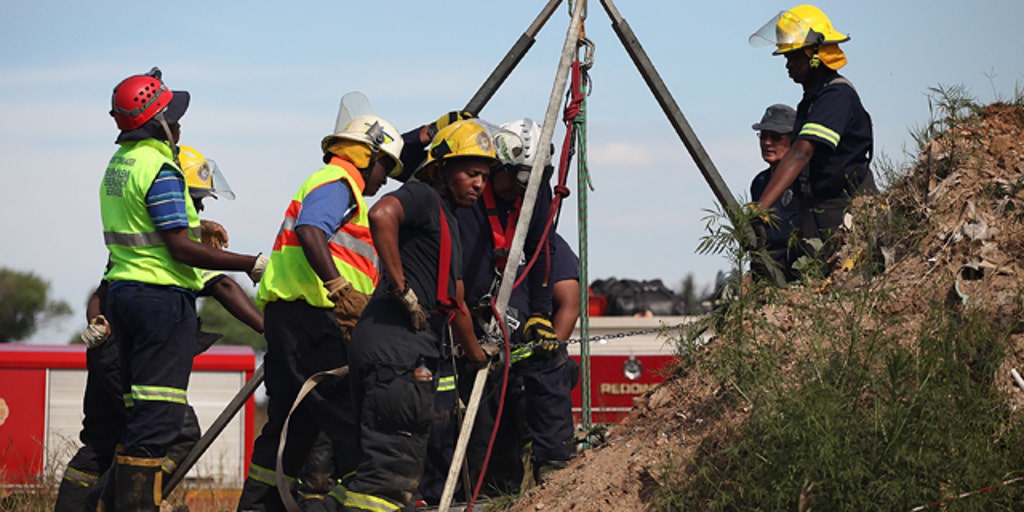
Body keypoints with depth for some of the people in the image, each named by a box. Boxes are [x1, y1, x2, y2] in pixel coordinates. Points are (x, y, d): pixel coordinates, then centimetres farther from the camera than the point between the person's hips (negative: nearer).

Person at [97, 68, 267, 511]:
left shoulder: (118, 163, 14)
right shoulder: (160, 169, -15)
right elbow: (180, 247, -19)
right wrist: (250, 265, -17)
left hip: (123, 288, 10)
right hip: (163, 296, -10)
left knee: (138, 411, 14)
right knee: (158, 415, -8)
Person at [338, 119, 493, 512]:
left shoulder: (449, 223, 27)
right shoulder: (423, 197, -3)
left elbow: (454, 303, 37)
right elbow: (381, 215, -27)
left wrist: (478, 357, 45)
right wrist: (401, 286, -23)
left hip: (416, 353, 10)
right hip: (395, 344, -10)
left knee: (401, 472, 9)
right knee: (390, 468, -17)